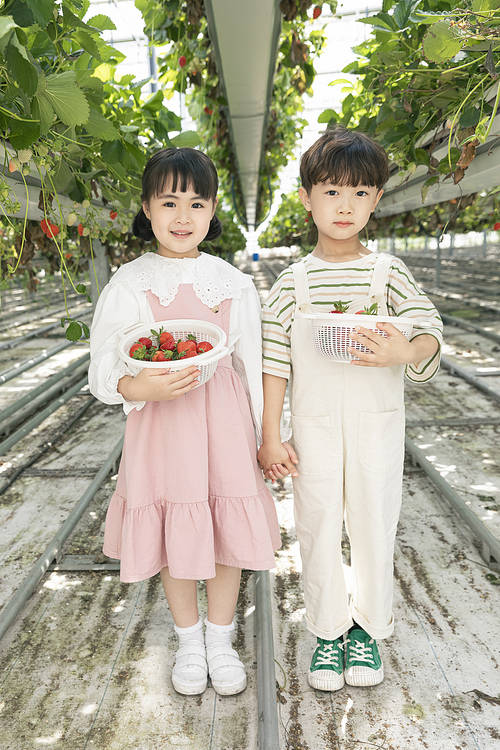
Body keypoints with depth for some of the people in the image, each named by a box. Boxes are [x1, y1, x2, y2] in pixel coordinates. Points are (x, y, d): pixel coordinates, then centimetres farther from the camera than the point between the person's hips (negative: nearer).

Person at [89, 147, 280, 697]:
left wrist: (268, 437, 5)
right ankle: (188, 639, 40)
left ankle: (220, 639, 38)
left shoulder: (233, 283, 3)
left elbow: (253, 364, 6)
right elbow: (104, 371, -4)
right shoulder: (130, 283, -2)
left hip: (224, 422, 1)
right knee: (173, 536, 11)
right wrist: (143, 386, -26)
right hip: (159, 424, -1)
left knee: (229, 531, 10)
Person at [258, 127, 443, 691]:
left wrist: (405, 351, -29)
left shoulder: (388, 272, 0)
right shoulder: (294, 281, -1)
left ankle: (367, 628, 36)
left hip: (376, 424, 1)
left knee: (374, 526, 11)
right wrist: (269, 439, -4)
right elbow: (273, 362, -2)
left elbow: (431, 337, -4)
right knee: (318, 530, 9)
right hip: (313, 429, 0)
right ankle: (327, 632, 33)